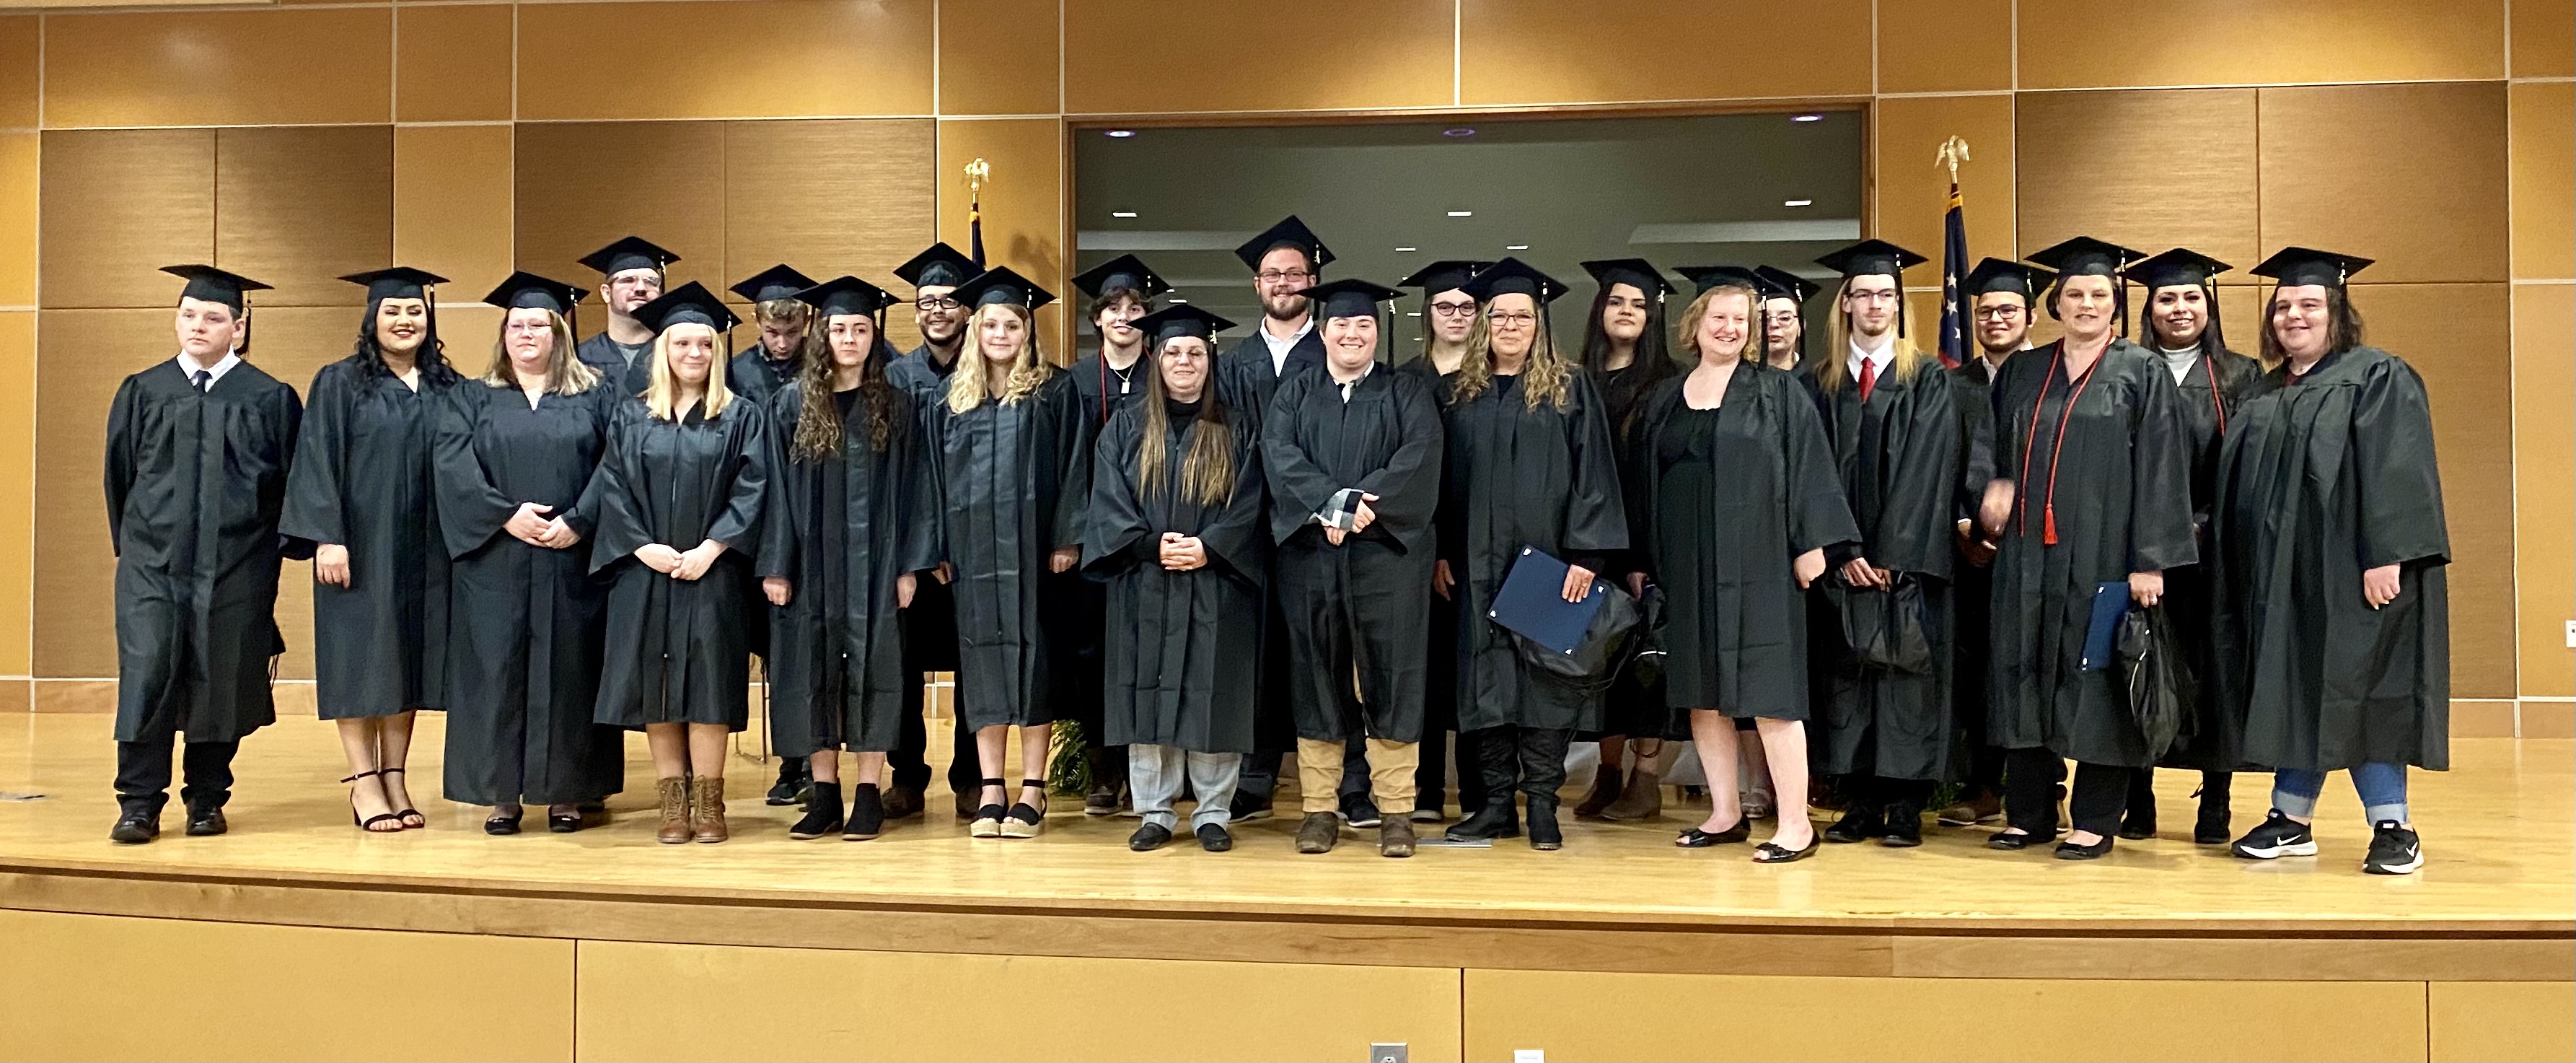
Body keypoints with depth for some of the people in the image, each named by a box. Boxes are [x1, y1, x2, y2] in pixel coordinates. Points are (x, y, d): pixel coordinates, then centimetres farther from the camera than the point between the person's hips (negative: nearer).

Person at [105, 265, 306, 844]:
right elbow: (119, 473, 14)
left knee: (220, 680, 5)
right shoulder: (142, 392, 7)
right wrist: (131, 541, 14)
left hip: (236, 564, -1)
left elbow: (294, 478, 4)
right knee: (146, 673, -7)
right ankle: (139, 803, 0)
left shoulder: (269, 399, 2)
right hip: (152, 561, 1)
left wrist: (278, 548, 2)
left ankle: (207, 798, 18)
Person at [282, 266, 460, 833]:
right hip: (361, 545, -3)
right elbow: (317, 463, -6)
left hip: (422, 551, 4)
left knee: (407, 659, 7)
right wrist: (327, 537, -15)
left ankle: (395, 780, 14)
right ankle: (364, 783, 6)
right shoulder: (339, 382, -1)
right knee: (360, 660, 0)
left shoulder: (447, 388, 10)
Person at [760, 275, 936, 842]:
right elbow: (777, 490, 2)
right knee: (814, 669, 4)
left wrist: (909, 565, -5)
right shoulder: (792, 403, 4)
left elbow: (912, 490, 2)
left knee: (872, 667, 1)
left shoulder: (896, 406, 3)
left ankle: (869, 793, 8)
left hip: (874, 560, -1)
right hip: (812, 560, 1)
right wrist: (775, 566, -4)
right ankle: (823, 793, 13)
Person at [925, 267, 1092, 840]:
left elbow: (1074, 468, -3)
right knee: (981, 658, 4)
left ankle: (1032, 791, 6)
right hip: (972, 549, 3)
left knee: (1033, 654, -1)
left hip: (1031, 546, -3)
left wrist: (1066, 539, -11)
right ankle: (990, 789, 11)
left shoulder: (1055, 391, 2)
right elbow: (937, 474, 12)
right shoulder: (953, 395, 12)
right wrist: (940, 548, 4)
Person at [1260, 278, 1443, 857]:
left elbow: (1419, 457, -7)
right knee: (1317, 678, 4)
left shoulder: (1407, 393, 9)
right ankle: (1319, 809, 10)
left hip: (1387, 554, -1)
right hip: (1310, 555, 1)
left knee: (1390, 678, -1)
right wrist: (1330, 504, -18)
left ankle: (1396, 811, 5)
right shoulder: (1294, 394, 13)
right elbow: (1280, 455, -3)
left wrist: (1363, 502, -19)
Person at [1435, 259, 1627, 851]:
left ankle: (1542, 803, 7)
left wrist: (1586, 554, -13)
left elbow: (1593, 474, -5)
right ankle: (1497, 802, 12)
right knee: (1487, 678, 5)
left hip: (1548, 557, -3)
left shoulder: (1571, 390, 1)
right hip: (1478, 563, 3)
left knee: (1545, 675, 0)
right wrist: (1442, 552, 3)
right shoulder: (1462, 394, 10)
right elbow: (1446, 479, 11)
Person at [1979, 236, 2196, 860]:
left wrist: (2150, 560, -13)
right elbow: (1996, 451, 18)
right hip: (2028, 552, 4)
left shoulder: (2142, 374, 0)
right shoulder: (2021, 374, 12)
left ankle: (2095, 820, 10)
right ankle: (2029, 813, 18)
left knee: (2097, 681, 0)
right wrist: (1996, 491, -2)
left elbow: (2161, 470, -6)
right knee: (2026, 676, 7)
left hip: (2102, 555, -4)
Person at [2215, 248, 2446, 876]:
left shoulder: (2378, 378, -3)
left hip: (2346, 571, -6)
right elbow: (2239, 485, 18)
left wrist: (2386, 557, -22)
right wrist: (2236, 563, 11)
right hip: (2280, 575, 6)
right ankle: (2291, 821, 15)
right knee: (2295, 694, 9)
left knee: (2351, 693, -6)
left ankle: (2394, 830, 3)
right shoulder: (2263, 398, 17)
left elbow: (2398, 473, -13)